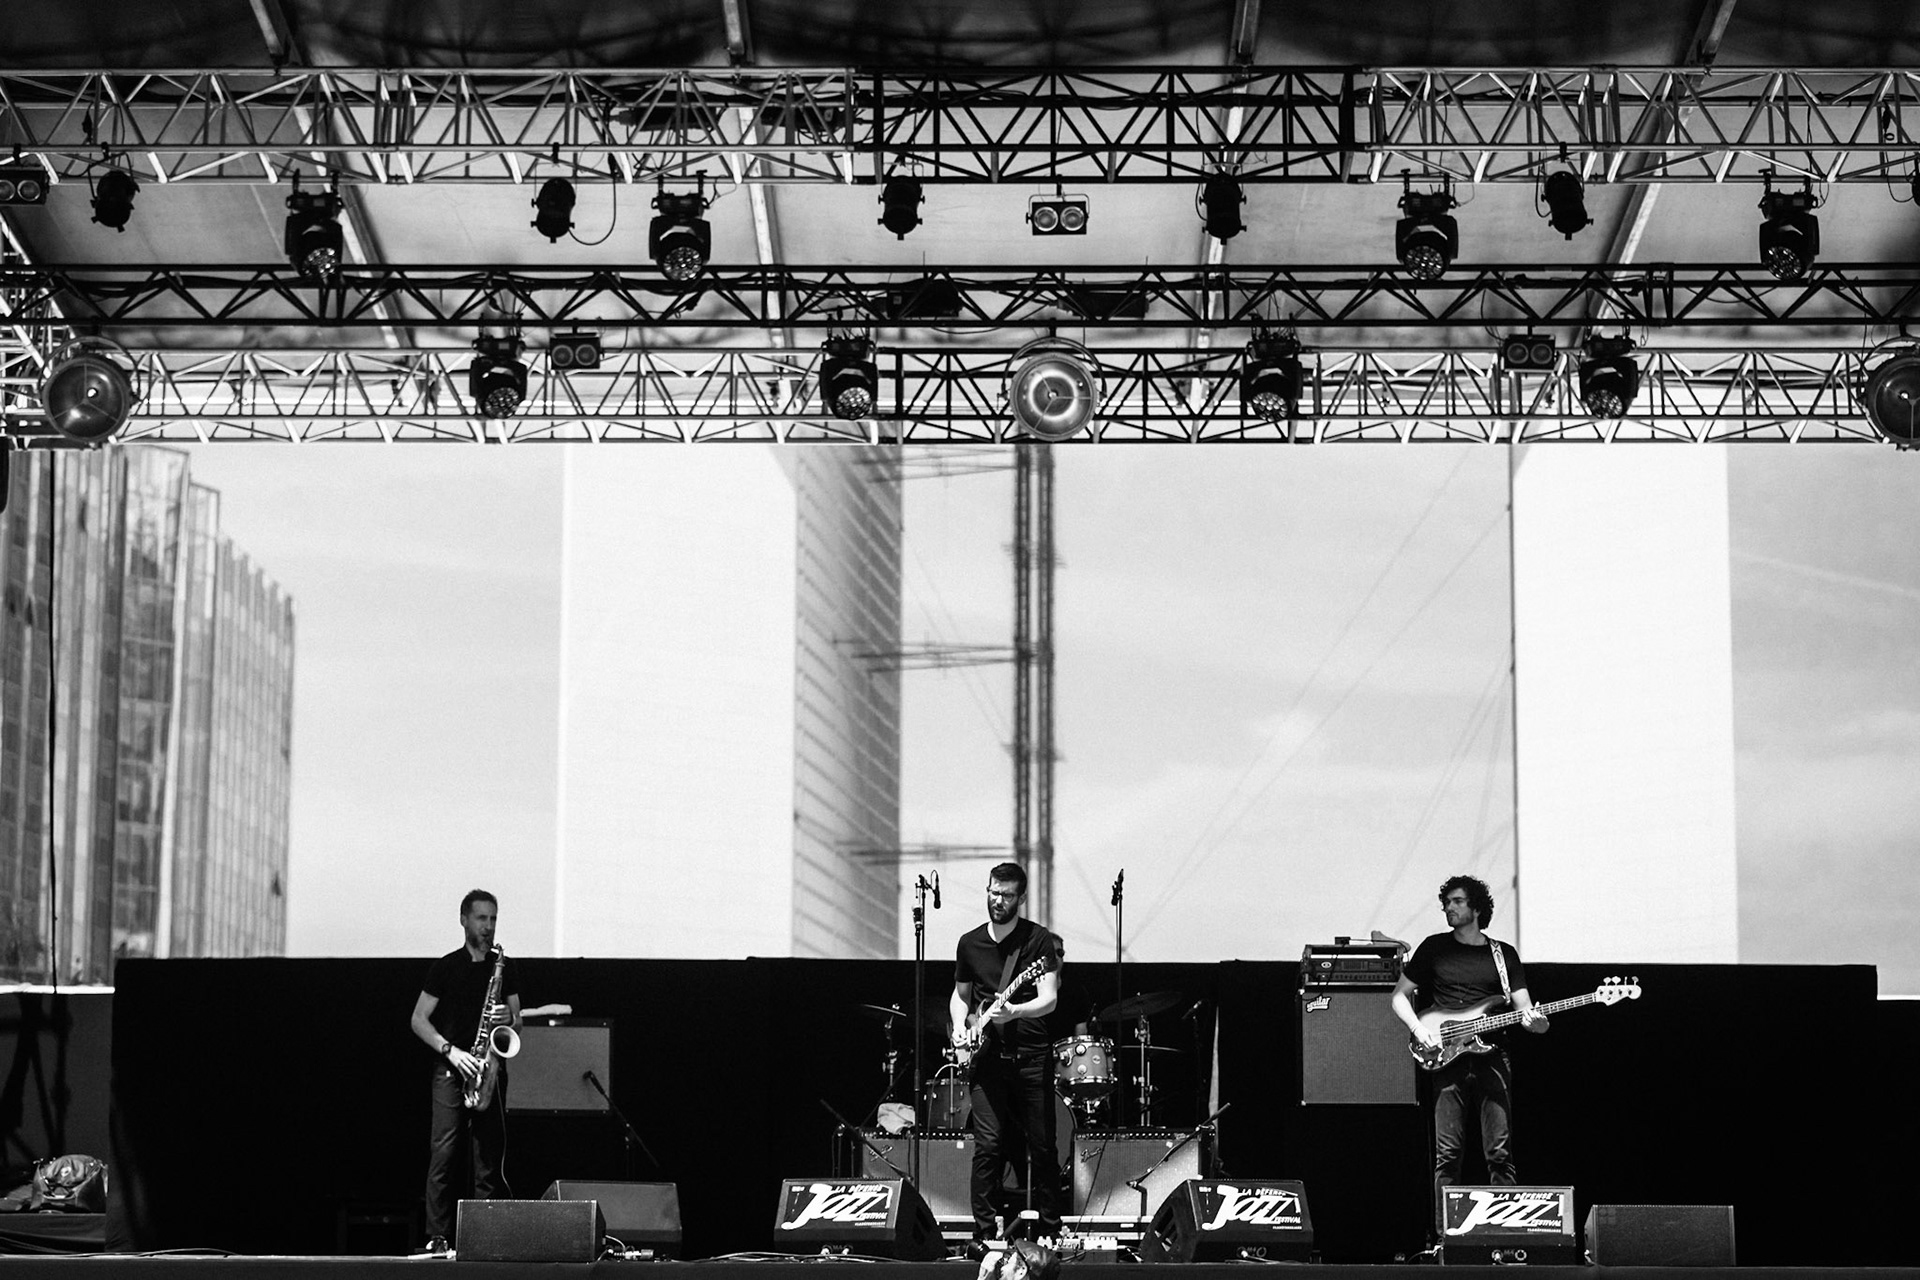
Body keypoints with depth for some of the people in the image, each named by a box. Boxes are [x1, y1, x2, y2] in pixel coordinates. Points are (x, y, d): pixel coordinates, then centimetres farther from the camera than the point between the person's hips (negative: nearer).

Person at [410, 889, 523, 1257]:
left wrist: (508, 1019, -7)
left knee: (490, 1156, -1)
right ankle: (437, 1237, -10)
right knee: (444, 1154, -10)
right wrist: (451, 1050, -11)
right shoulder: (446, 967, 4)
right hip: (451, 1070, -3)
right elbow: (419, 1020, 2)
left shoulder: (504, 968, 13)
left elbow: (518, 1021, 17)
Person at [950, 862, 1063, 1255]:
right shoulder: (970, 943, 9)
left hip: (1031, 1055, -2)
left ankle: (1050, 1231, 13)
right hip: (986, 1056, 2)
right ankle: (983, 1233, -5)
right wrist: (960, 1028, 4)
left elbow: (1049, 1000, -12)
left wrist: (1012, 1012, -29)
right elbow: (960, 995, 22)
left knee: (1042, 1146, 2)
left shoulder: (1040, 941, -3)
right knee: (989, 1145, -7)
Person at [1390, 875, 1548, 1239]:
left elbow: (1525, 1011, 8)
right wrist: (1418, 1029, -4)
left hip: (1492, 1057, 0)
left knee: (1500, 1153, -5)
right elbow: (1400, 995, 14)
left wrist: (1534, 1021, -16)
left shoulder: (1504, 954, 13)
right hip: (1447, 1060, 0)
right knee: (1446, 1154, -6)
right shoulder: (1434, 949, 11)